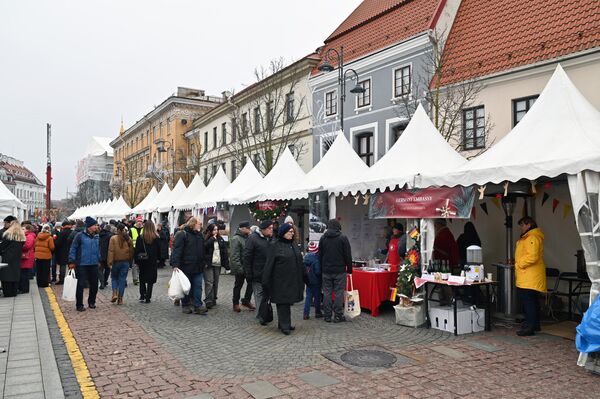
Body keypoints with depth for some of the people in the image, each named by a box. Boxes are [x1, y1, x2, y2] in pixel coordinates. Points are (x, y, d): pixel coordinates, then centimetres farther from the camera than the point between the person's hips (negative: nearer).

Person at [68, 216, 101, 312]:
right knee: (81, 285, 1)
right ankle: (79, 305, 11)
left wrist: (99, 260, 17)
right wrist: (72, 261, -8)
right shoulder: (80, 236, -9)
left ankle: (91, 302, 27)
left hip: (94, 264, 5)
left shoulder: (96, 237, 8)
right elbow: (73, 248, -6)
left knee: (94, 284, 9)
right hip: (82, 264, -5)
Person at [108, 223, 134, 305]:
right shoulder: (128, 239, -1)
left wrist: (109, 262, -9)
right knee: (122, 279, 6)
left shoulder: (113, 238, -8)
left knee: (114, 277, 17)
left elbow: (111, 251, -11)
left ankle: (114, 294, -1)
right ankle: (120, 299, 6)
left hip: (116, 262, -1)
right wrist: (130, 261, 16)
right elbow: (131, 251, 5)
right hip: (125, 262, 1)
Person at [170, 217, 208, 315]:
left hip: (198, 267, 6)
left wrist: (204, 262, 19)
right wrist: (175, 265, -23)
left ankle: (198, 306, 4)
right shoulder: (182, 234, -8)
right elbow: (176, 250, -15)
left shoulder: (199, 235, 14)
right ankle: (185, 305, 19)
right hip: (186, 266, -6)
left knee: (198, 286, 2)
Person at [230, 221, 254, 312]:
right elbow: (234, 256, -21)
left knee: (251, 282, 7)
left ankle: (246, 301, 22)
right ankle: (236, 304, 19)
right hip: (240, 267, -7)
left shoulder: (247, 237, 11)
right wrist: (239, 268, -24)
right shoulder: (236, 239, -16)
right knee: (238, 285, 5)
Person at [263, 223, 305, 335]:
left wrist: (303, 277, 17)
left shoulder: (294, 245, 12)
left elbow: (299, 262, 17)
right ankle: (284, 325, 6)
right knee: (282, 302, -2)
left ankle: (286, 323, 23)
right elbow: (269, 265, -9)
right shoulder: (275, 246, -8)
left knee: (288, 301, 13)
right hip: (280, 281, -6)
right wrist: (265, 281, -11)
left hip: (293, 280, 6)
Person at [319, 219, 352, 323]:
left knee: (327, 293, 7)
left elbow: (320, 255, 11)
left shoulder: (323, 238, 6)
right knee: (339, 292, 1)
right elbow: (348, 256, -5)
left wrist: (321, 269, 16)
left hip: (326, 270, 3)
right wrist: (349, 269, 3)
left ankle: (327, 315, 9)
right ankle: (338, 315, 3)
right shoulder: (343, 238, -6)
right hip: (340, 271, -3)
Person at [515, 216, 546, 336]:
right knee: (532, 300, 17)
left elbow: (532, 256, -25)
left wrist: (519, 263, -16)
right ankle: (535, 324, 26)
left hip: (529, 278, -11)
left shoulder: (532, 237, -16)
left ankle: (530, 327, -7)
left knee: (528, 301, -9)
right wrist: (519, 263, 17)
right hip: (526, 277, 11)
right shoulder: (527, 237, 19)